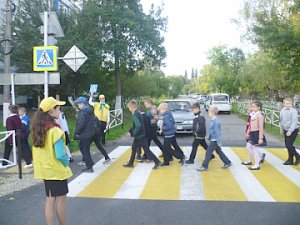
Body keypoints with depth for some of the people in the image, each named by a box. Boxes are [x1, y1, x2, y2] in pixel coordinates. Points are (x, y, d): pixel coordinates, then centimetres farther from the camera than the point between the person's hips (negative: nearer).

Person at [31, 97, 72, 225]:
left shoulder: (38, 128, 1)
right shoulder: (55, 130, -22)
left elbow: (39, 149, 8)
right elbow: (60, 155, -24)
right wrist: (66, 163, -4)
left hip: (45, 169, 7)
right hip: (57, 170, -7)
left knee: (50, 200, 14)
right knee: (61, 199, 9)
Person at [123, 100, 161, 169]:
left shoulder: (134, 114, -21)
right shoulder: (137, 113, 9)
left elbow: (138, 125, -32)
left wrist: (134, 133, -20)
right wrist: (131, 131, 13)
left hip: (140, 135, -10)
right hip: (138, 135, 10)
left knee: (146, 150, -4)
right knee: (134, 148, 17)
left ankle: (157, 162, 2)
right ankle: (130, 163, 26)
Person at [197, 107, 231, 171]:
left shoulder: (215, 121, -22)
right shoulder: (213, 120, 8)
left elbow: (217, 132, -22)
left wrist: (219, 142, -21)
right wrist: (209, 137, 24)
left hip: (215, 140, -10)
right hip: (213, 140, 10)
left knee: (208, 152, -4)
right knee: (219, 152, 18)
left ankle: (205, 166, 2)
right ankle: (227, 162, 28)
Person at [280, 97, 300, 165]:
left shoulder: (293, 111, -15)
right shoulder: (282, 111, 6)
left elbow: (294, 122, -19)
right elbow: (281, 121, 16)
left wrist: (290, 131, -21)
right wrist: (281, 130, 18)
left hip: (293, 130, -7)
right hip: (286, 130, 7)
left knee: (289, 145, -12)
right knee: (287, 145, 10)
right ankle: (290, 160, 22)